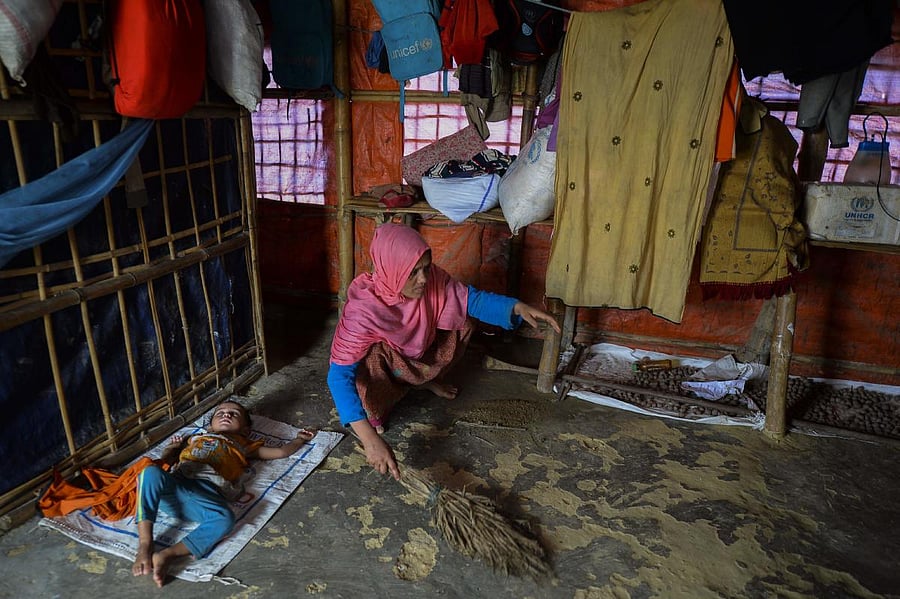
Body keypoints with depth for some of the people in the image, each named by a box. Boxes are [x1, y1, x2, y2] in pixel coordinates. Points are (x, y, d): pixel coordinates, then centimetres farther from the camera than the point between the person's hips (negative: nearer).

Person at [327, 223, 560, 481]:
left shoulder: (431, 279, -27)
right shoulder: (363, 310, -40)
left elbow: (472, 298, -16)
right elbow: (339, 375, -44)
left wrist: (517, 306, -35)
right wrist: (370, 440, -55)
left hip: (415, 355, 5)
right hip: (377, 362, -5)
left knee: (463, 322, -9)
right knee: (371, 358, -39)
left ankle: (427, 380, 15)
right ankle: (372, 411, -5)